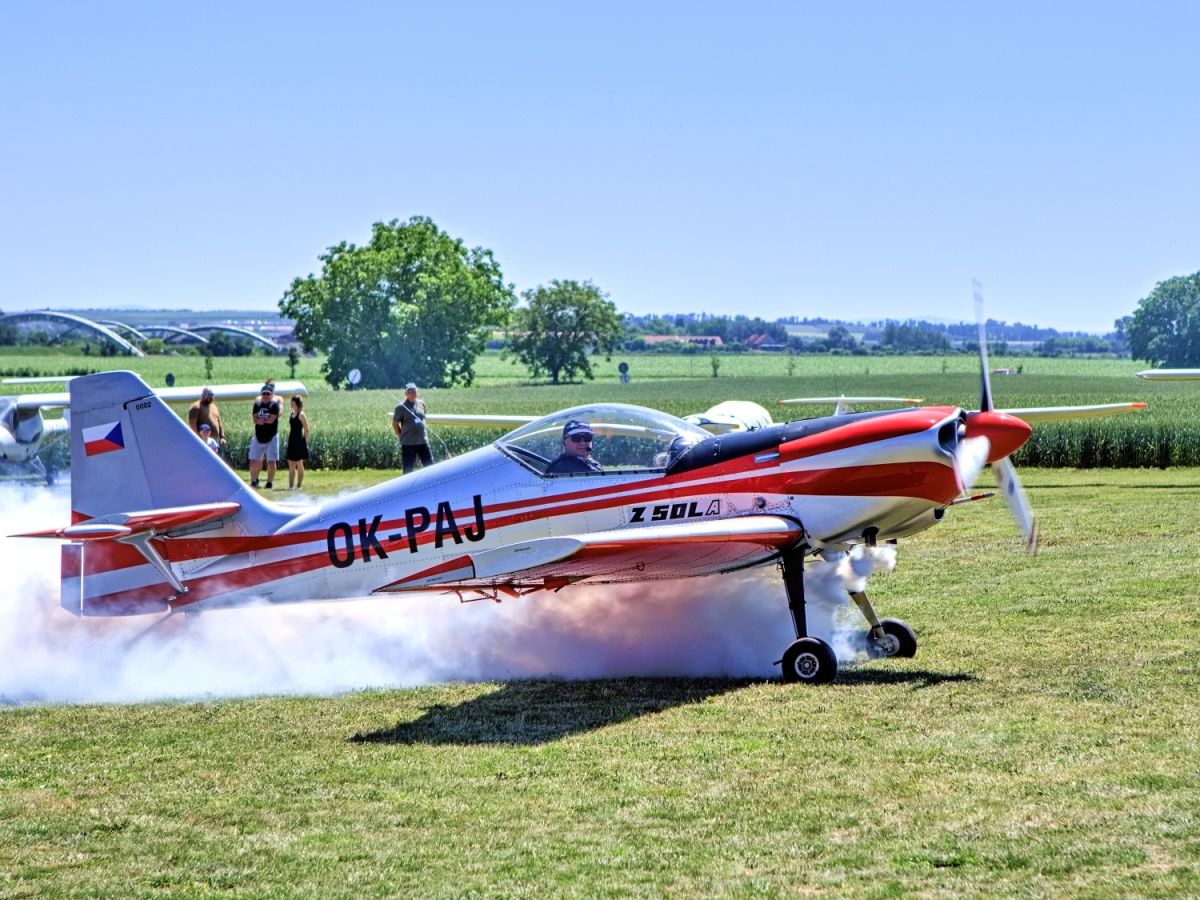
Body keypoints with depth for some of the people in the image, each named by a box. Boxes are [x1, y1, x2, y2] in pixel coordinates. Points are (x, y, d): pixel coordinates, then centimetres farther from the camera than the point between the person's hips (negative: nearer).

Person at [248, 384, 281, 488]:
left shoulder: (274, 405, -7)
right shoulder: (257, 404, 6)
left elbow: (271, 419, -17)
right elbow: (254, 419, -4)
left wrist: (260, 419, -6)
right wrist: (265, 420, -20)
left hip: (271, 437, -4)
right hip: (258, 437, 4)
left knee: (271, 462, -3)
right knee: (254, 461, 3)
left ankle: (269, 483, 6)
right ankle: (253, 481, 16)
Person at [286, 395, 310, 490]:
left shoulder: (301, 415, -9)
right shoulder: (291, 415, 13)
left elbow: (306, 430, -10)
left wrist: (305, 442, -11)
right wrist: (288, 440, 13)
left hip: (299, 441, -8)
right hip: (291, 441, 8)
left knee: (299, 464, -2)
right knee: (291, 464, 7)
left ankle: (299, 485, 3)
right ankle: (290, 485, 10)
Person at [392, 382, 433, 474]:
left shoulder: (421, 404, 8)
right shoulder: (401, 407, -7)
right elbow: (395, 424, -1)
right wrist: (402, 436, -1)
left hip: (423, 441, 5)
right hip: (408, 443, -5)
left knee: (429, 465, 4)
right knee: (408, 470, 1)